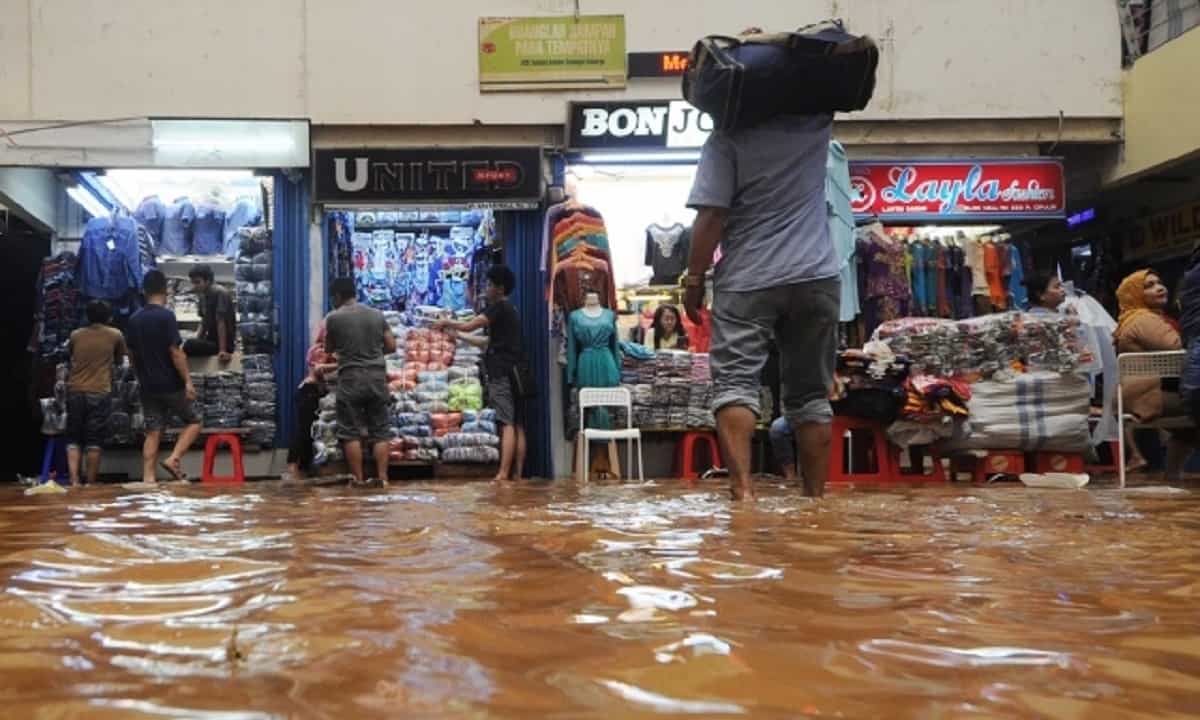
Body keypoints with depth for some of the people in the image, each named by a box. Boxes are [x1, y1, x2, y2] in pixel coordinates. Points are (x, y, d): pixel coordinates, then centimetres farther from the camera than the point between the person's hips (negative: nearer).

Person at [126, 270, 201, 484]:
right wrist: (188, 381, -15)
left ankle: (148, 478, 3)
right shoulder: (166, 316, -13)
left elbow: (131, 354, 13)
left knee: (153, 432, 8)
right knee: (193, 422, 9)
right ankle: (173, 459, -8)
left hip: (148, 386, 6)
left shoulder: (134, 319, 8)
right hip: (171, 384, -6)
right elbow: (175, 352, -17)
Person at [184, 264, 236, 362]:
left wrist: (222, 350, -24)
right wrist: (196, 340, 5)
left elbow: (221, 322, -21)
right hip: (211, 340, 9)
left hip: (224, 343, -9)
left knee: (190, 345, -28)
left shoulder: (219, 293, -15)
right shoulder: (203, 295, 12)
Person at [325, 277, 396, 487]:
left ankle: (359, 479, 3)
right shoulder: (377, 315, 7)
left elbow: (329, 349, 13)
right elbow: (391, 346, 11)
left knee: (351, 431, 4)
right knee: (380, 430, 7)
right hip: (377, 376, 3)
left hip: (350, 377, -3)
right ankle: (382, 478, 3)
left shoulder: (334, 318, -1)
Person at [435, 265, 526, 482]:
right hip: (516, 372, 9)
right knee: (518, 424, 4)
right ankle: (517, 473, 4)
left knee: (507, 424, -15)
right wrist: (457, 335, 28)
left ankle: (503, 474, -20)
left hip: (501, 372, -9)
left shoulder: (499, 307, -6)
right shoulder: (511, 310, 23)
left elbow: (470, 326, -12)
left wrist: (448, 323, 4)